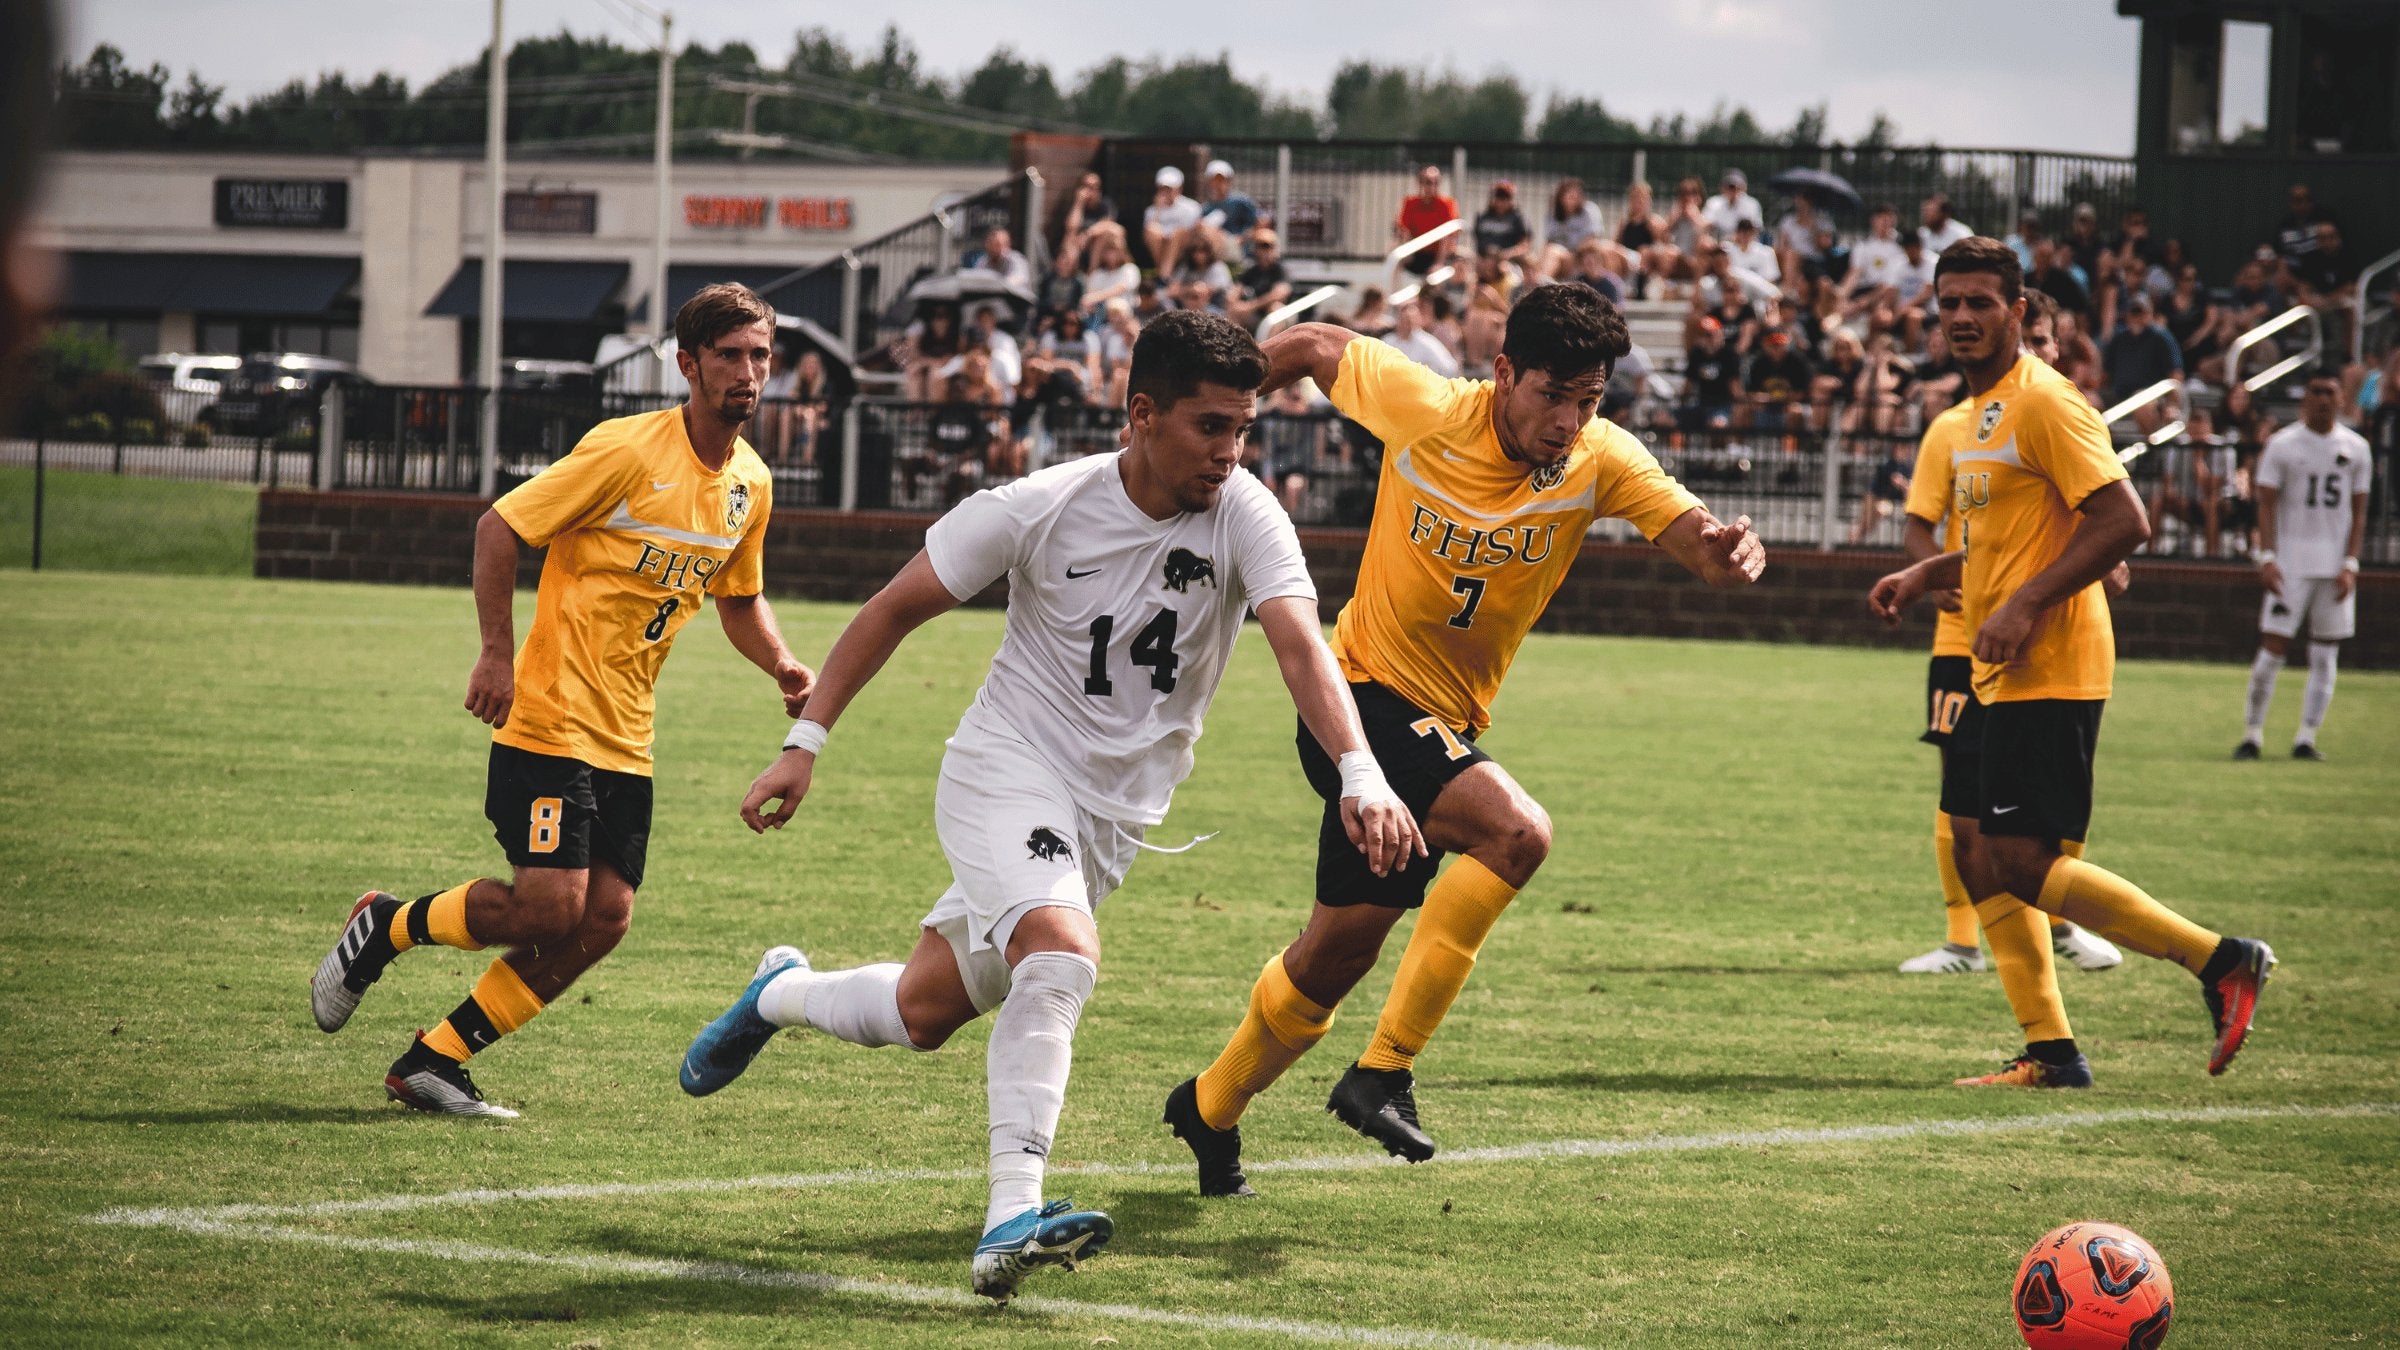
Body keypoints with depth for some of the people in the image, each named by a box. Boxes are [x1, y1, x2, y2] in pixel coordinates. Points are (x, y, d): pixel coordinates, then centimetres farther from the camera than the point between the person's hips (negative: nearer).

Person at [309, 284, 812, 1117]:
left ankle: (433, 1062, 10)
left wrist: (780, 664, 4)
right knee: (550, 905, -15)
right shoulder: (627, 451, -14)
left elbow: (738, 598, 24)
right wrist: (497, 654, -17)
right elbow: (500, 527, -10)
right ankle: (383, 928, 12)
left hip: (625, 738, 7)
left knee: (603, 920, -1)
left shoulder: (751, 485, 8)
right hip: (550, 719, -7)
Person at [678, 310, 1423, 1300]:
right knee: (1062, 953, -31)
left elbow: (1300, 644, -27)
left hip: (1115, 811, 4)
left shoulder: (1244, 517, -14)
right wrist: (804, 742, -8)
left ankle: (782, 994, 44)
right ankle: (1011, 1221, -31)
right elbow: (896, 609, -4)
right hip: (1008, 766, -4)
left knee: (924, 1014, 12)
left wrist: (1360, 776, -44)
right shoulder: (1040, 510, -16)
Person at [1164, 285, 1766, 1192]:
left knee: (1338, 954, 14)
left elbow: (1694, 535, -21)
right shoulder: (1423, 408, -17)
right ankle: (1383, 1072, -24)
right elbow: (1316, 348, -1)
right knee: (1516, 832, -28)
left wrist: (1728, 549, -44)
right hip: (1363, 698, -5)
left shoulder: (1601, 461, -9)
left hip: (1447, 725, 5)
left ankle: (1211, 1109, 38)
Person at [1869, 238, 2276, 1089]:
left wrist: (2026, 606, -23)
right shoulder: (1969, 417, 17)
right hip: (1997, 676, 10)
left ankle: (2221, 960, -5)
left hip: (2049, 673, -10)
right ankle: (2050, 1052, 12)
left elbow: (2123, 521, -20)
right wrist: (1926, 575, 14)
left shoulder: (2043, 403, -13)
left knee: (2021, 866, -12)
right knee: (1976, 852, 8)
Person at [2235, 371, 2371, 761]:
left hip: (2335, 566, 3)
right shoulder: (2282, 445, 0)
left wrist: (2350, 565, -2)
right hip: (2291, 562, -3)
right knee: (2272, 648, -7)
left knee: (2325, 656, 2)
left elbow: (2358, 512, 8)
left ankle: (2306, 739, 7)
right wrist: (2267, 558, -13)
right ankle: (2253, 733, 2)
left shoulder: (2355, 448, 7)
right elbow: (2266, 505, -2)